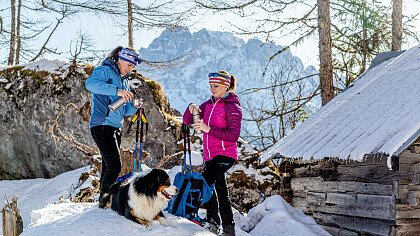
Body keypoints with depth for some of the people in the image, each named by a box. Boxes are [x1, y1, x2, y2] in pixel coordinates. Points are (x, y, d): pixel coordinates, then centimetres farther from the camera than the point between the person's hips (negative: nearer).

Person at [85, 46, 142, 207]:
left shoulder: (125, 81, 21)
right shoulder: (105, 71, -4)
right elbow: (90, 83, -27)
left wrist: (134, 107, 1)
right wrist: (116, 91, -32)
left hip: (116, 128, 9)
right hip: (102, 126, -9)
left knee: (108, 167, 12)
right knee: (114, 166, -14)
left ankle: (104, 200, 19)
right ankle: (104, 200, -5)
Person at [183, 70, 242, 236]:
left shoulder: (232, 107, -9)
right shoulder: (210, 104, 12)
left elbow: (233, 136, -19)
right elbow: (187, 121, 10)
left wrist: (208, 129, -25)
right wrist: (191, 109, -12)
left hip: (225, 154, -8)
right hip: (210, 155, 8)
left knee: (206, 181, -26)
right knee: (220, 192, 13)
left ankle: (213, 222, -19)